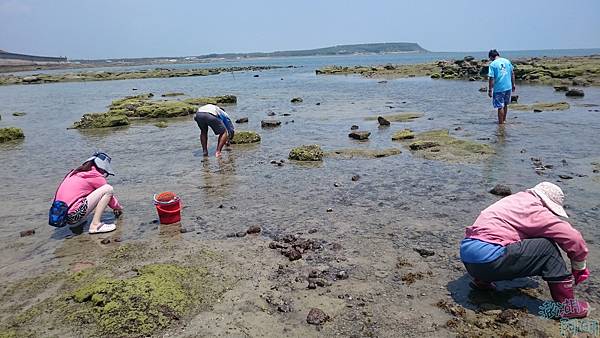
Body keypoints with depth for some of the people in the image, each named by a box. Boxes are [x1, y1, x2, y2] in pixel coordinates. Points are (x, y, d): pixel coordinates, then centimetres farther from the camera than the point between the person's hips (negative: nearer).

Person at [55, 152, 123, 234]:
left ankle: (77, 224, 17)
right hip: (73, 215, -8)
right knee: (108, 189, -6)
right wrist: (119, 208, 30)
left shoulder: (76, 172, 19)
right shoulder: (96, 177, -3)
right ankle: (95, 225, -11)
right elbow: (109, 195, 10)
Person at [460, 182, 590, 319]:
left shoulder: (516, 200, 21)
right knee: (547, 247, -1)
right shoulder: (534, 210, -4)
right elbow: (572, 238, -4)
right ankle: (566, 305, 3)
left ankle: (482, 280, 21)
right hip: (488, 260, -9)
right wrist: (579, 267, 13)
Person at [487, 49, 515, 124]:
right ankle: (504, 120, 35)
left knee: (500, 106, 2)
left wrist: (490, 90, -10)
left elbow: (491, 78, -15)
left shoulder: (492, 64, -11)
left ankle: (501, 122, 9)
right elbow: (512, 74, 12)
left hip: (499, 89, -6)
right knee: (505, 104, 21)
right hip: (508, 87, 6)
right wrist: (513, 85, 21)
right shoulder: (507, 61, 6)